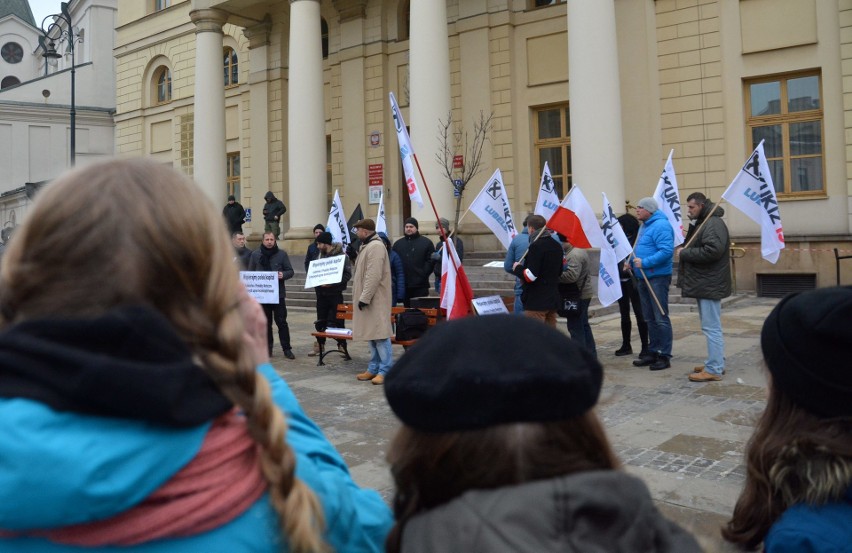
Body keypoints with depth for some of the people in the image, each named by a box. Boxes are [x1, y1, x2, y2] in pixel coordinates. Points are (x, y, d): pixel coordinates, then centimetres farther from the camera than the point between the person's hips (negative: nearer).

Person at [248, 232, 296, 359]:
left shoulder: (282, 254, 2)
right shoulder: (255, 254, 4)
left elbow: (291, 271, 5)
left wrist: (283, 275, -16)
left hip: (278, 293, -1)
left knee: (281, 322, 0)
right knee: (266, 322, 9)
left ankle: (286, 349, 5)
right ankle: (268, 348, 18)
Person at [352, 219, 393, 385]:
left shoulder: (376, 246, -16)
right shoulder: (367, 246, 17)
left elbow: (374, 276, -23)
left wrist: (365, 297, -22)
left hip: (375, 300, -11)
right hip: (367, 298, 11)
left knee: (379, 334, -8)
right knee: (371, 333, 13)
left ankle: (385, 370, -5)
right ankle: (374, 368, 20)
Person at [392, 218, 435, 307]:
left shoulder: (426, 242, 3)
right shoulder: (398, 244, 15)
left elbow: (431, 261, -4)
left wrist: (423, 274, -12)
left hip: (420, 286, -4)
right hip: (404, 285, 4)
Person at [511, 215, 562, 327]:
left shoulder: (536, 246, -16)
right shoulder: (556, 246, 12)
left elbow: (530, 276, -21)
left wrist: (518, 268, -5)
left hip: (536, 302, -9)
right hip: (553, 299, 9)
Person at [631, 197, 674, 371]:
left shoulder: (660, 226, -14)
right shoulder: (645, 226, 17)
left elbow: (666, 251, -25)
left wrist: (645, 262, -25)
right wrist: (633, 262, 13)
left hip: (657, 277, -10)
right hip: (644, 277, 10)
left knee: (661, 318, -5)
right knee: (649, 318, 14)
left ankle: (665, 356, 0)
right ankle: (653, 352, 22)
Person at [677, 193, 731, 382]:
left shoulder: (713, 224, -15)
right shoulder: (701, 223, 19)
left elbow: (712, 250, -27)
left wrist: (684, 253, -18)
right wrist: (684, 251, 4)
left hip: (710, 284, -11)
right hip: (704, 283, 11)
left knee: (711, 327, -8)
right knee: (711, 326, 16)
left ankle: (714, 369, -4)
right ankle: (716, 363, 25)